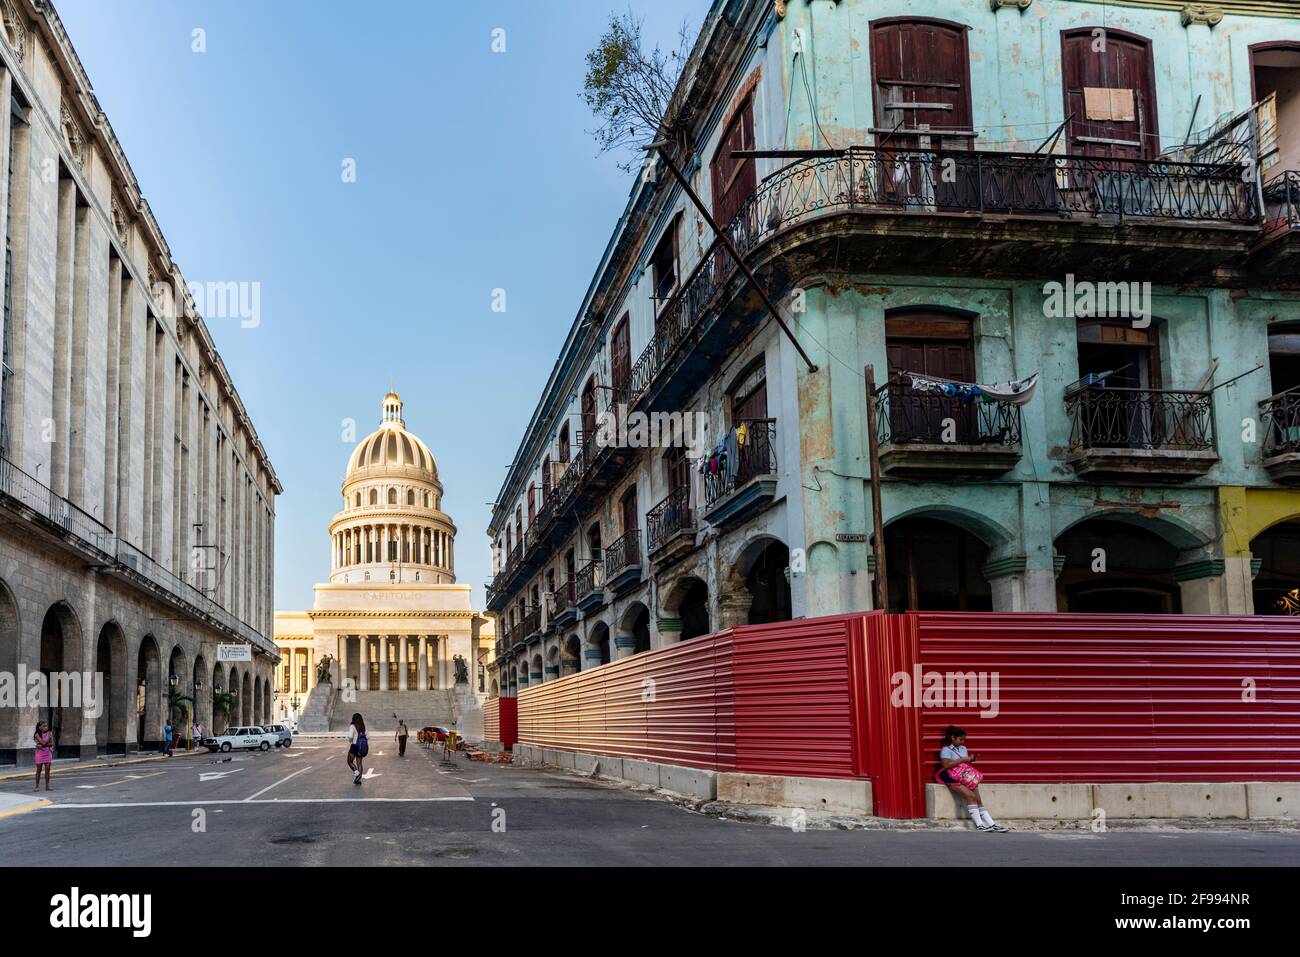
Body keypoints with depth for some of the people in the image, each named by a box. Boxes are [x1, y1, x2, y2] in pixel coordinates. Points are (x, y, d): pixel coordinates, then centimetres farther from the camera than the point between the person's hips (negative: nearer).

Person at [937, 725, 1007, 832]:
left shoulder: (963, 748, 20)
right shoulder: (946, 750, -3)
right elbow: (946, 765, -15)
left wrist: (970, 760, 0)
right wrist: (961, 760, -14)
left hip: (966, 777, 7)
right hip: (954, 778, -7)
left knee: (978, 799, -9)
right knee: (971, 796, -24)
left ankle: (991, 824, -17)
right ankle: (979, 825, -23)